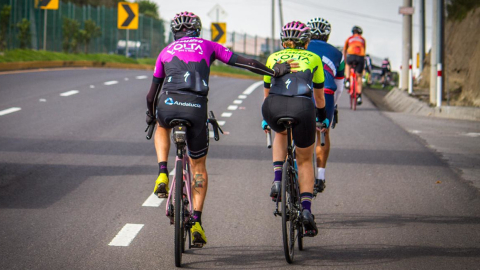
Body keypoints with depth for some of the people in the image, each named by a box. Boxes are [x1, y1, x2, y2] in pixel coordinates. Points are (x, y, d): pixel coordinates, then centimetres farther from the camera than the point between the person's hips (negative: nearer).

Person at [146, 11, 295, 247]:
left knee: (162, 128, 39)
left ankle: (162, 174, 17)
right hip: (196, 108, -1)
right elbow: (242, 62, 14)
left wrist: (151, 115, 45)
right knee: (199, 168, 16)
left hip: (168, 104, 1)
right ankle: (197, 222, 6)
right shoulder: (208, 46, 21)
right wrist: (274, 71, 23)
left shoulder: (166, 51, 24)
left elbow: (152, 93, 27)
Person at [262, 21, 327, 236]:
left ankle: (277, 180, 17)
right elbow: (319, 96, 35)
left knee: (281, 134, 37)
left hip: (273, 107, 1)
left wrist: (266, 119, 54)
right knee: (305, 161, 19)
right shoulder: (313, 59, 25)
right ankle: (306, 211, 3)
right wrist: (322, 116, 54)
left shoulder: (273, 58, 28)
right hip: (301, 107, -1)